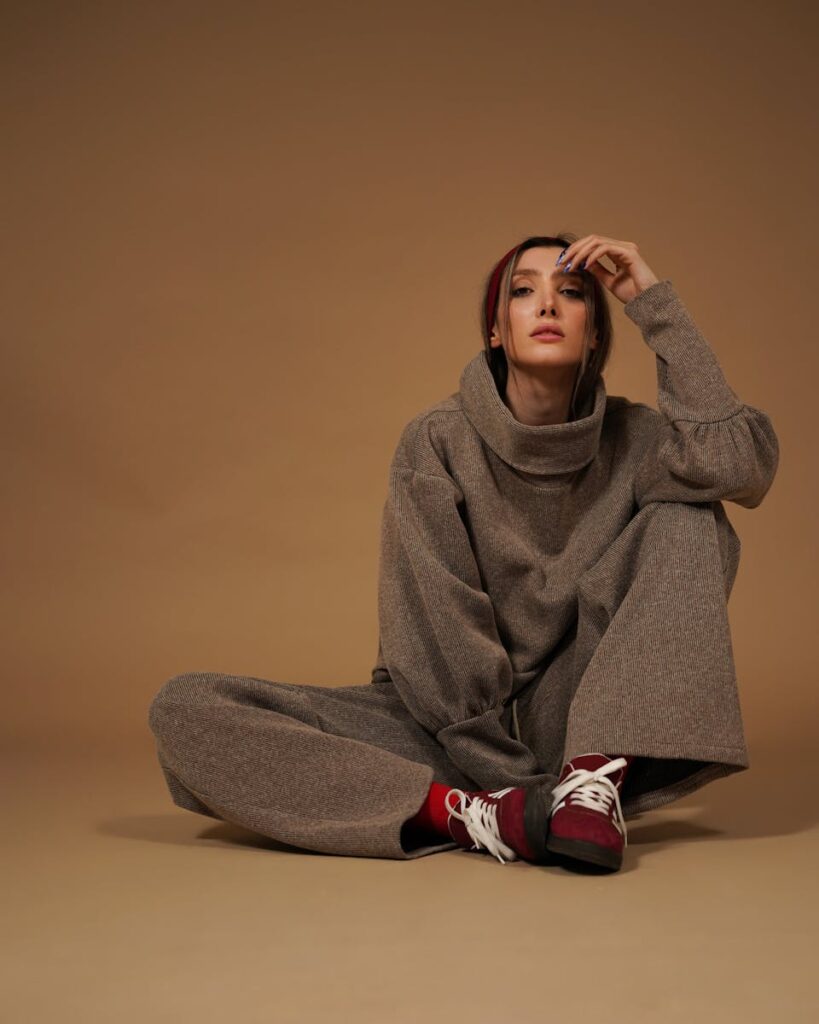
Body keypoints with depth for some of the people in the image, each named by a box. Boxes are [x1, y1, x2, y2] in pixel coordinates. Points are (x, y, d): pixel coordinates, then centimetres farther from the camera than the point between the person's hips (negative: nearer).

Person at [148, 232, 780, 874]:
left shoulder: (628, 437, -3)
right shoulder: (439, 440, -9)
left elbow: (742, 465, -25)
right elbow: (436, 632, -15)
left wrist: (655, 302, -19)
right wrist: (506, 793, -22)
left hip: (579, 729, 1)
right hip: (447, 732, -1)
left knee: (688, 516, -16)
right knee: (185, 708, -20)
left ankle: (596, 778, -26)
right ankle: (464, 813, -32)